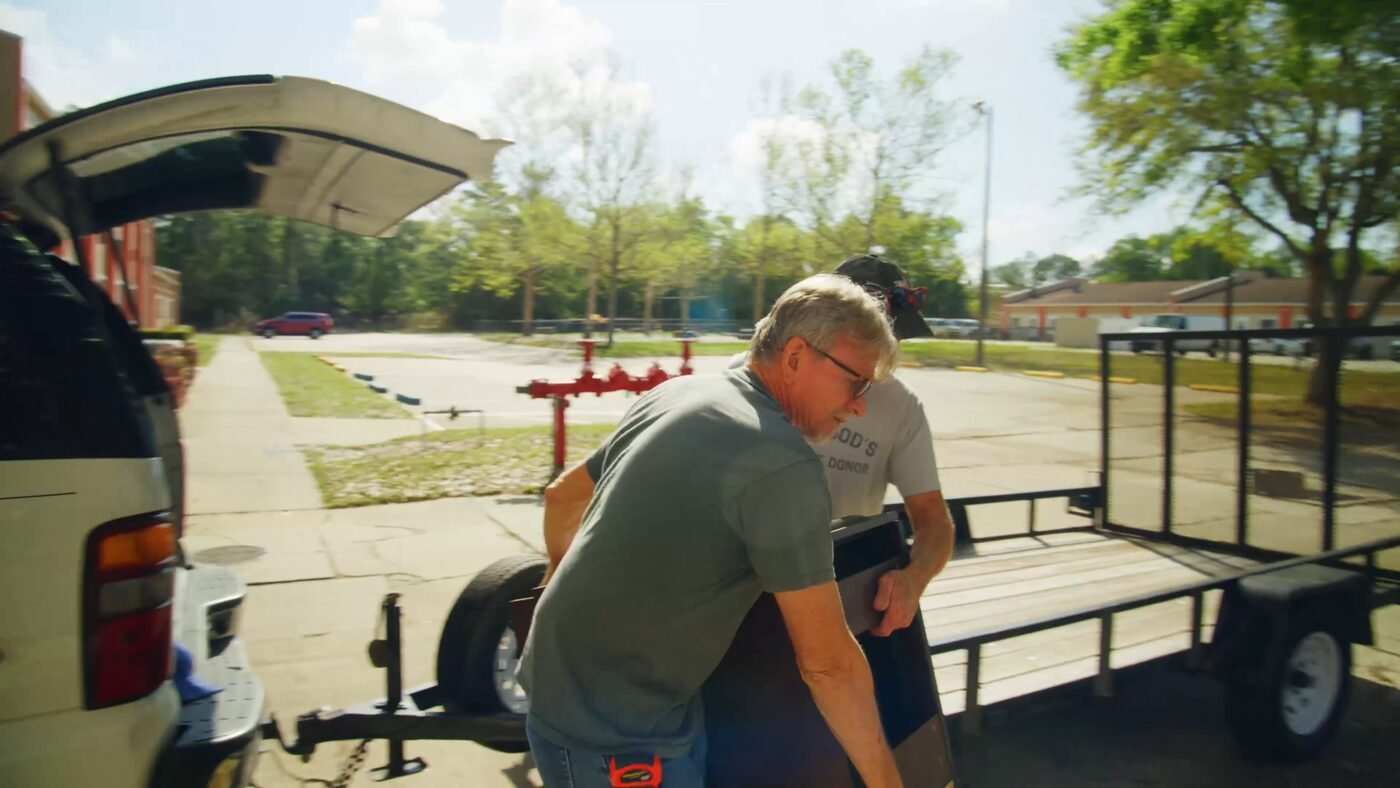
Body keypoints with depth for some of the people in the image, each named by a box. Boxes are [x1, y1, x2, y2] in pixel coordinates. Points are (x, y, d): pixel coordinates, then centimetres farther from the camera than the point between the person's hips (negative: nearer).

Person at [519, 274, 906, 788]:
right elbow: (827, 664, -19)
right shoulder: (782, 463, -22)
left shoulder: (678, 394, 3)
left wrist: (570, 591, 33)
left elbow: (563, 498, 16)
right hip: (615, 734, -8)